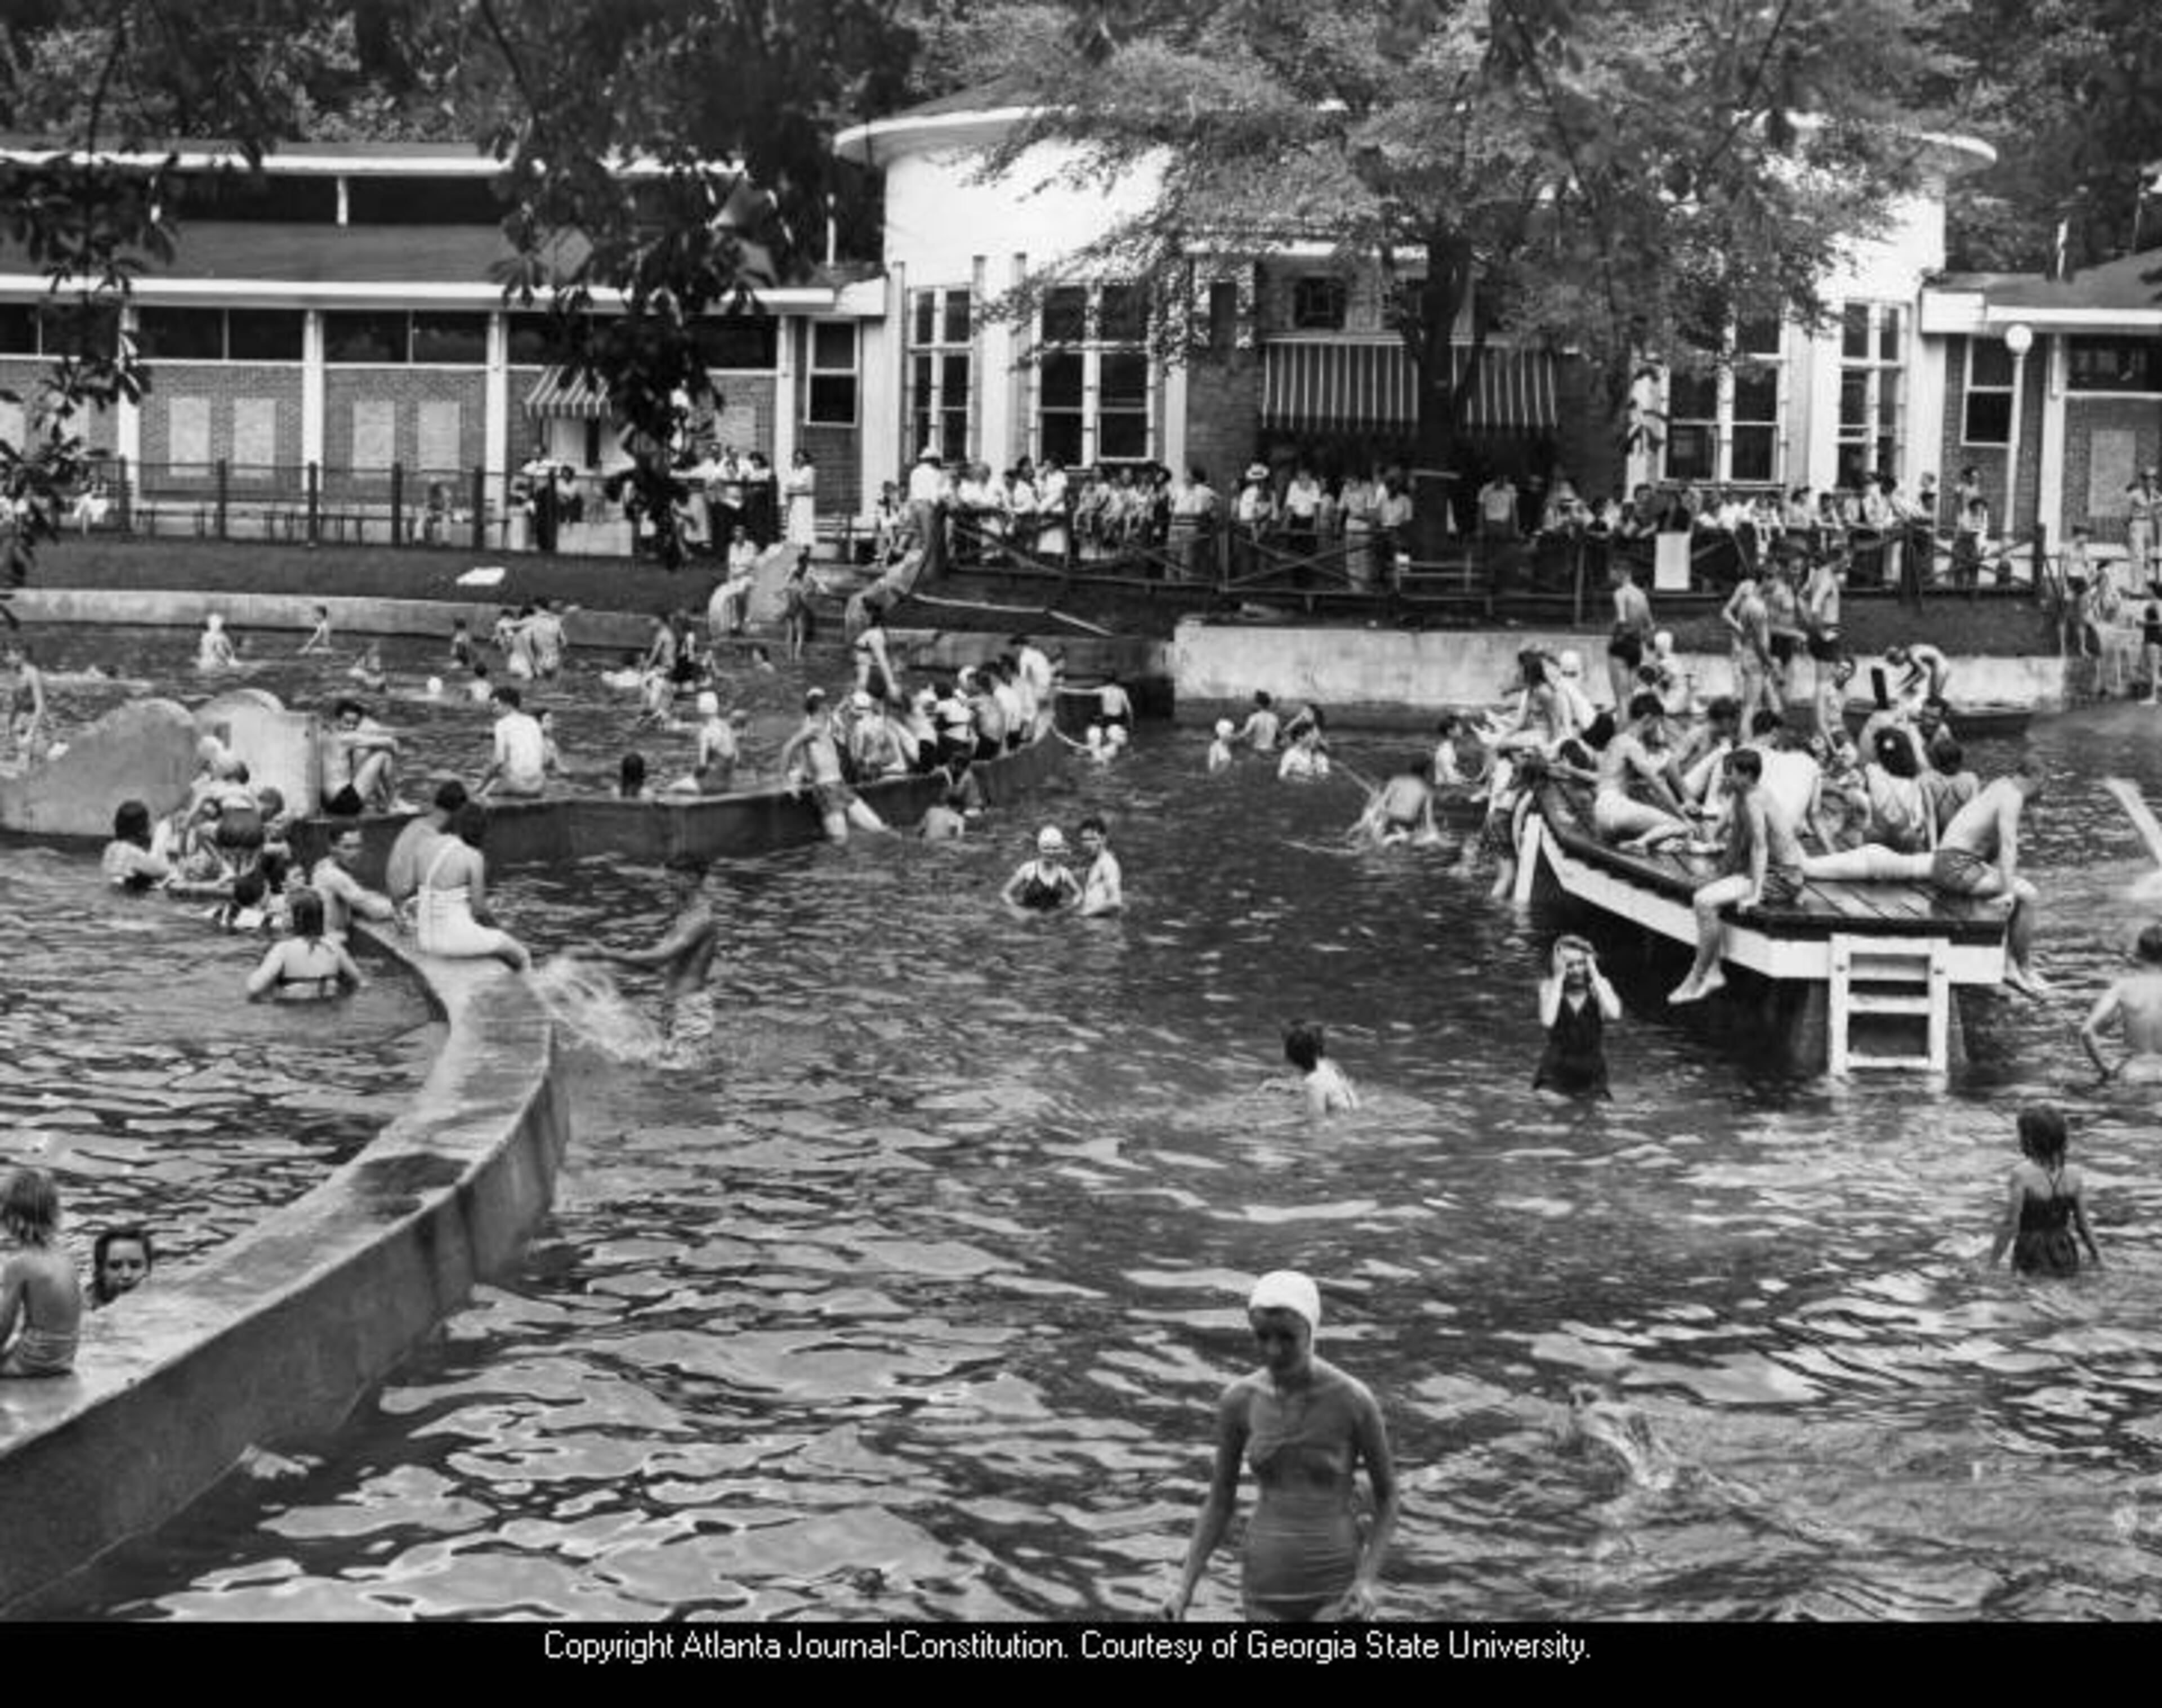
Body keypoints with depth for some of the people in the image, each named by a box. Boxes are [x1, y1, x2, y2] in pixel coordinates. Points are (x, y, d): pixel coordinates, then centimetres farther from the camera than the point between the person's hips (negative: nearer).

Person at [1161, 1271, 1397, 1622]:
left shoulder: (1354, 1400, -15)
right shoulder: (1238, 1401, -6)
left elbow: (1387, 1498, -2)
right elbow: (1219, 1502, 4)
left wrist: (1367, 1581, -16)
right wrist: (1184, 1585, -7)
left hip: (1336, 1587, -3)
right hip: (1268, 1586, 3)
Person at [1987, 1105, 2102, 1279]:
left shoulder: (2022, 1175, -11)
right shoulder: (2073, 1175, 3)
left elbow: (2010, 1226, -12)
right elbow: (2083, 1225, 11)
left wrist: (1992, 1265, -6)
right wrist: (2096, 1258, 25)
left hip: (2031, 1263, -5)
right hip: (2066, 1260, 5)